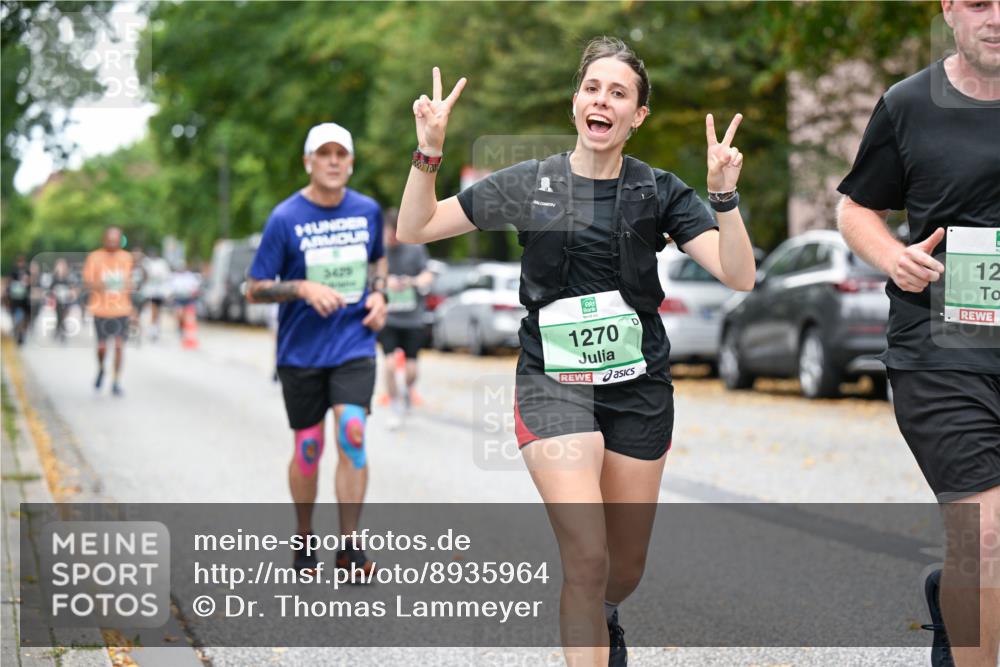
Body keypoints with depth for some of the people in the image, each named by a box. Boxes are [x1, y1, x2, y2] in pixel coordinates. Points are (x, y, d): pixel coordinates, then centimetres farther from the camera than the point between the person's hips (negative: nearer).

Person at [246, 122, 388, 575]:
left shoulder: (368, 211, 3)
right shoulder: (285, 218, -7)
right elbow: (255, 290, -5)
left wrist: (378, 294, 4)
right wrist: (304, 288, -20)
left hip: (354, 346, 1)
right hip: (301, 350, -1)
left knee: (352, 434, -15)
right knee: (308, 448, 6)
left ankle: (349, 545, -7)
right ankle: (304, 541, 26)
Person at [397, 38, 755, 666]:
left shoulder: (660, 191, -1)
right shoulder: (529, 183, -1)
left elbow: (738, 276, -10)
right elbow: (414, 230, 1)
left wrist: (725, 196, -24)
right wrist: (428, 152, -14)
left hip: (639, 389, 2)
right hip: (554, 385, -2)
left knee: (626, 567, 14)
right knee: (587, 557, -19)